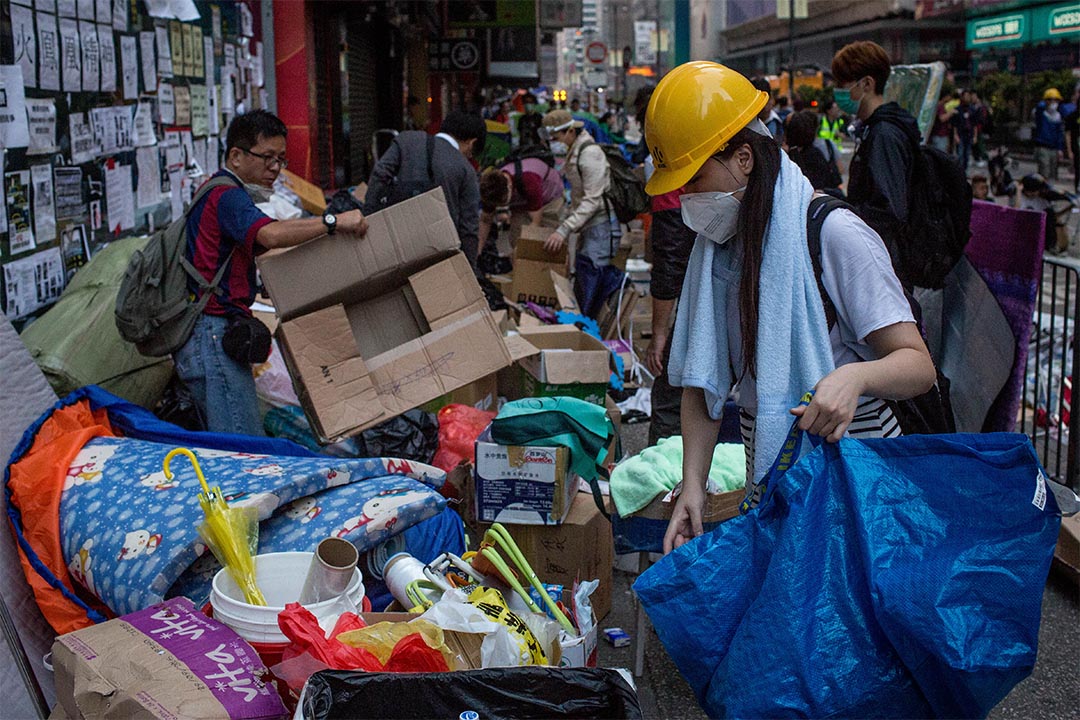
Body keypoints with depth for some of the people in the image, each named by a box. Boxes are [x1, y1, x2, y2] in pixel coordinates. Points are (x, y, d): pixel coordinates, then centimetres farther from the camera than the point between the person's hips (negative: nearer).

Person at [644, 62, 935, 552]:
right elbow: (704, 378, 1)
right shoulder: (719, 241, 2)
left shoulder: (834, 234, -18)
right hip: (766, 462, 6)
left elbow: (917, 364, -20)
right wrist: (692, 484, -9)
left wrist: (854, 376, -41)